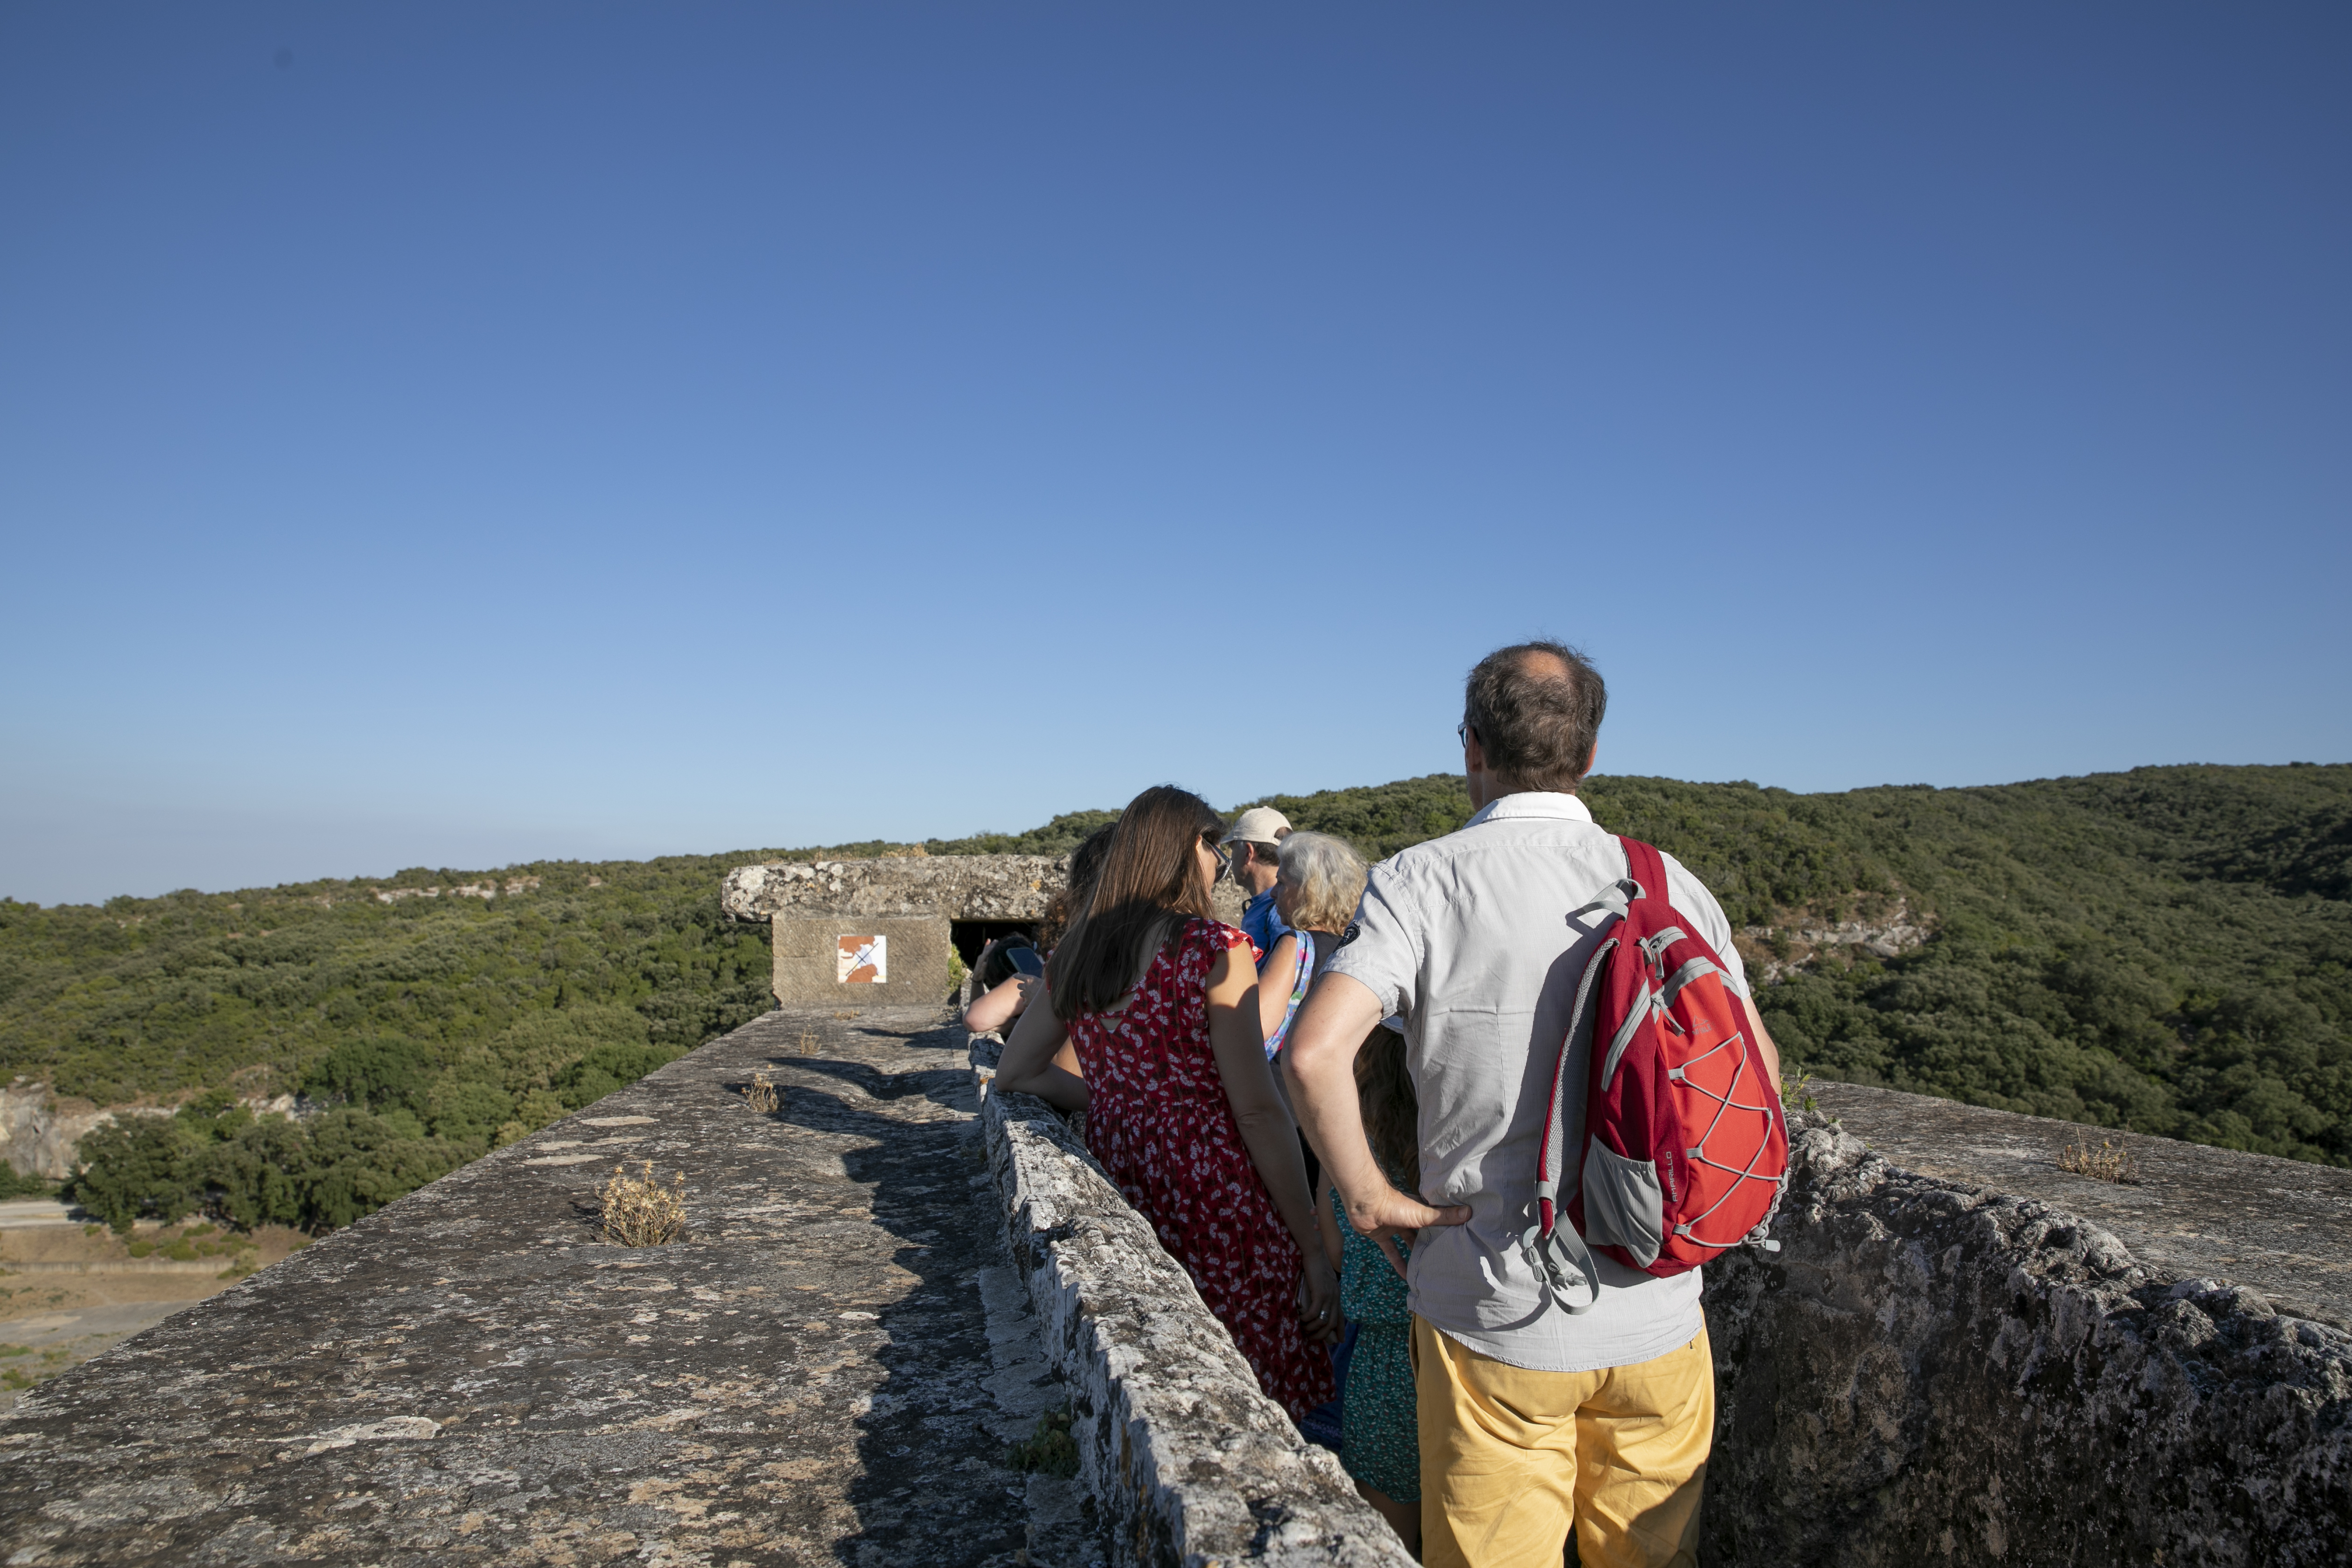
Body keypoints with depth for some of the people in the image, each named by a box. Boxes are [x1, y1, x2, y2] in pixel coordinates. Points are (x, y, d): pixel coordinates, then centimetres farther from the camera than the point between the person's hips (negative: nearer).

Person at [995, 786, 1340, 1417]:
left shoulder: (1073, 955, 9)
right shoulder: (1213, 947, -10)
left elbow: (1016, 1073, 20)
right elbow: (1257, 1110, -13)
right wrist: (1314, 1250, -8)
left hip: (1117, 1180, 7)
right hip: (1213, 1195, -6)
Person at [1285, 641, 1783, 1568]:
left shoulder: (1423, 881, -12)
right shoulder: (1672, 886, 0)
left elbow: (1314, 1053, -24)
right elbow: (1758, 1076, 5)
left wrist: (1369, 1197, -10)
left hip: (1494, 1319, -3)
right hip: (1658, 1317, 4)